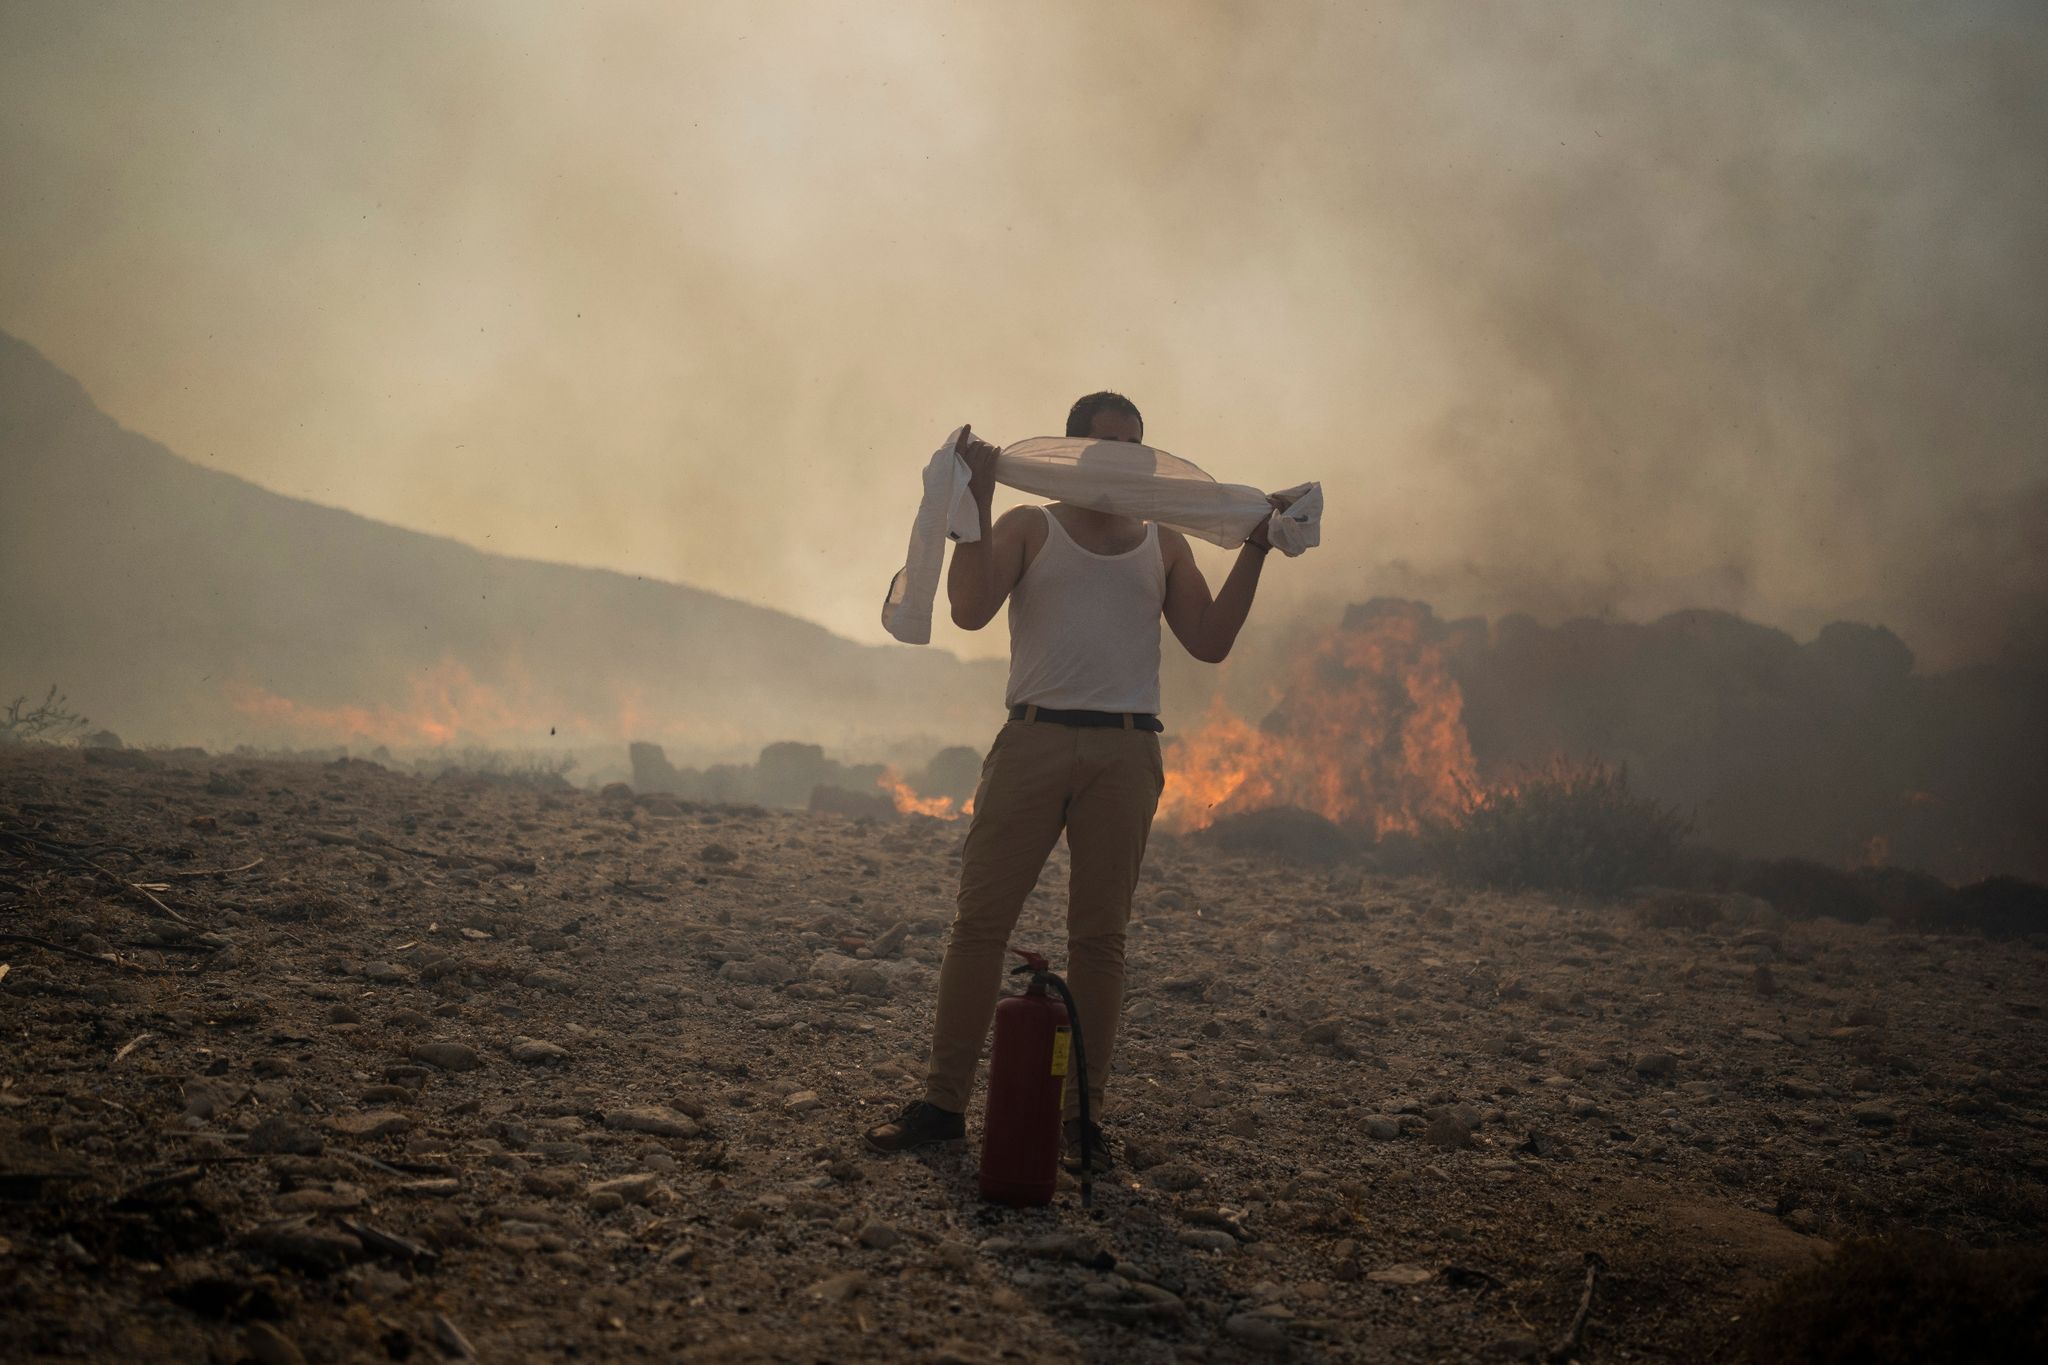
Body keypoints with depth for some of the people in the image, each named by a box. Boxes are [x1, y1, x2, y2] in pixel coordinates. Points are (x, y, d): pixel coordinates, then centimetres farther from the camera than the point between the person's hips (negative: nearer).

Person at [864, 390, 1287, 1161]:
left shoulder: (1164, 546, 18)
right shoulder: (1029, 528, 11)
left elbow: (1209, 643, 8)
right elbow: (970, 610, -4)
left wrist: (1254, 552, 2)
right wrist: (977, 502, -10)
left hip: (1124, 752, 2)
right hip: (1034, 740, -2)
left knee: (1099, 936, 2)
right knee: (979, 921, -4)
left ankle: (1082, 1113, 7)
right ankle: (943, 1102, 2)